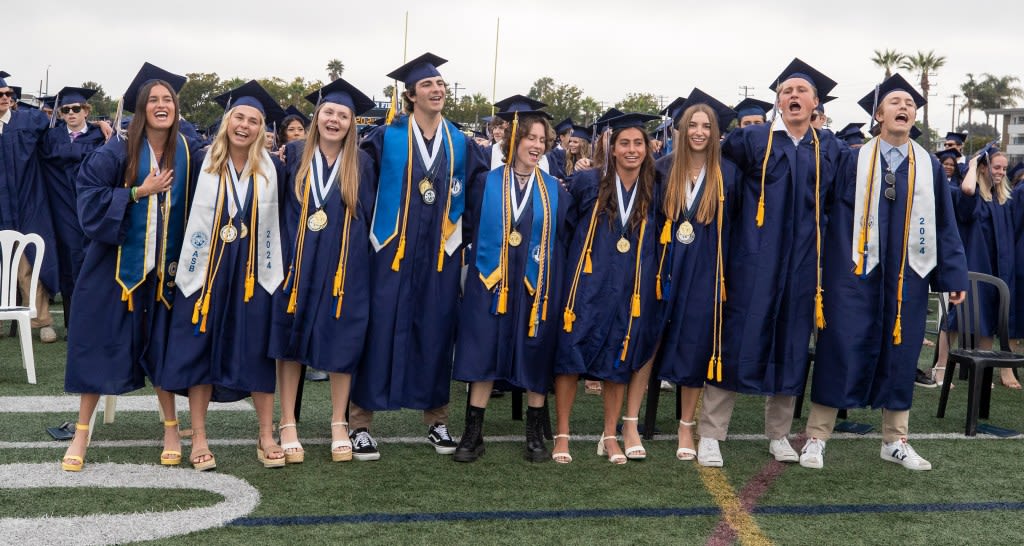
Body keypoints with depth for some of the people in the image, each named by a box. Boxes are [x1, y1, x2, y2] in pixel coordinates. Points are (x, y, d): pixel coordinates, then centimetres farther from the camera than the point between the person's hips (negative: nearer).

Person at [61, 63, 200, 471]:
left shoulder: (188, 154, 0)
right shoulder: (117, 152, -8)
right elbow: (90, 196, -13)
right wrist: (139, 192, -17)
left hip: (163, 269, 2)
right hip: (116, 264, -2)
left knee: (162, 349, 9)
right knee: (99, 346, 4)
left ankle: (171, 428, 23)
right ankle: (81, 432, 16)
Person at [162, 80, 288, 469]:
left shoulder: (271, 170, 1)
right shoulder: (204, 165, 0)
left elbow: (278, 223, 7)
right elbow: (187, 215, 5)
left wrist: (277, 273, 3)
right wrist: (184, 268, -1)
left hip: (253, 272, 0)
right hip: (207, 269, 0)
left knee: (257, 352, 4)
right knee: (200, 350, 3)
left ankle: (266, 436, 13)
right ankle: (198, 437, 12)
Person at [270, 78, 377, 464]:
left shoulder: (360, 163, 4)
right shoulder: (294, 156, 4)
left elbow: (369, 216, 7)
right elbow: (279, 208, 7)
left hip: (343, 269, 0)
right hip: (297, 263, 0)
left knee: (341, 343, 3)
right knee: (290, 341, 3)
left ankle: (339, 425, 16)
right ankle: (287, 425, 12)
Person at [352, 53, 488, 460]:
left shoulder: (461, 144, 8)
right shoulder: (386, 137, -1)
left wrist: (468, 234, 7)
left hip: (441, 255, 3)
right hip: (393, 250, -3)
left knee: (436, 333, 8)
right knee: (380, 331, -3)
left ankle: (436, 420, 20)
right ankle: (361, 423, 5)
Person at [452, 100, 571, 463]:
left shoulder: (553, 190, 5)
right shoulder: (488, 183, 3)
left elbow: (564, 239, 6)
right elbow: (473, 230, 4)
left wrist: (556, 287, -1)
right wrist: (476, 272, -3)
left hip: (537, 285, 1)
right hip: (491, 283, -1)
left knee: (536, 359, 6)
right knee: (483, 356, 1)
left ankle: (535, 436, 19)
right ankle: (473, 435, 11)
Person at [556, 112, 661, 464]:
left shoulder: (653, 192, 3)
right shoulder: (588, 182, -3)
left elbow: (658, 241, 16)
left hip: (630, 290, 2)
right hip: (587, 284, -2)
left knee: (618, 363, 7)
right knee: (570, 358, -1)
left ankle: (610, 436, 19)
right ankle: (562, 435, 9)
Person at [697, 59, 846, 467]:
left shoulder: (829, 149, 9)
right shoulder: (752, 139, 1)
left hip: (803, 262, 3)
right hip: (755, 260, -3)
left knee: (791, 347, 9)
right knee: (738, 341, -3)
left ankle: (779, 434, 21)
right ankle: (710, 434, 5)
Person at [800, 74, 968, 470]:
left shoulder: (929, 166, 7)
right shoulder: (855, 161, 0)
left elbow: (945, 225, 9)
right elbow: (837, 216, -3)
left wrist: (954, 276, 4)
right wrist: (835, 269, -10)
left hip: (908, 273, 3)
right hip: (858, 271, -3)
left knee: (900, 350, 10)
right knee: (842, 349, -2)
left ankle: (895, 440, 22)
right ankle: (816, 437, 7)